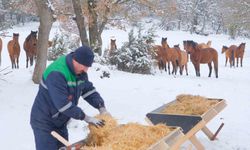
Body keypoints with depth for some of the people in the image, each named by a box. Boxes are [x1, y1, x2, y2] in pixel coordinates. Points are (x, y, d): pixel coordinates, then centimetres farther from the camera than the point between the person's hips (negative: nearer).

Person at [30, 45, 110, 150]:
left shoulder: (80, 71, -3)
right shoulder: (56, 73, -30)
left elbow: (88, 89, 7)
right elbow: (63, 104, -32)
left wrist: (101, 108, -7)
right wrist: (85, 118, -26)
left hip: (60, 122, 8)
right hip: (44, 122, -8)